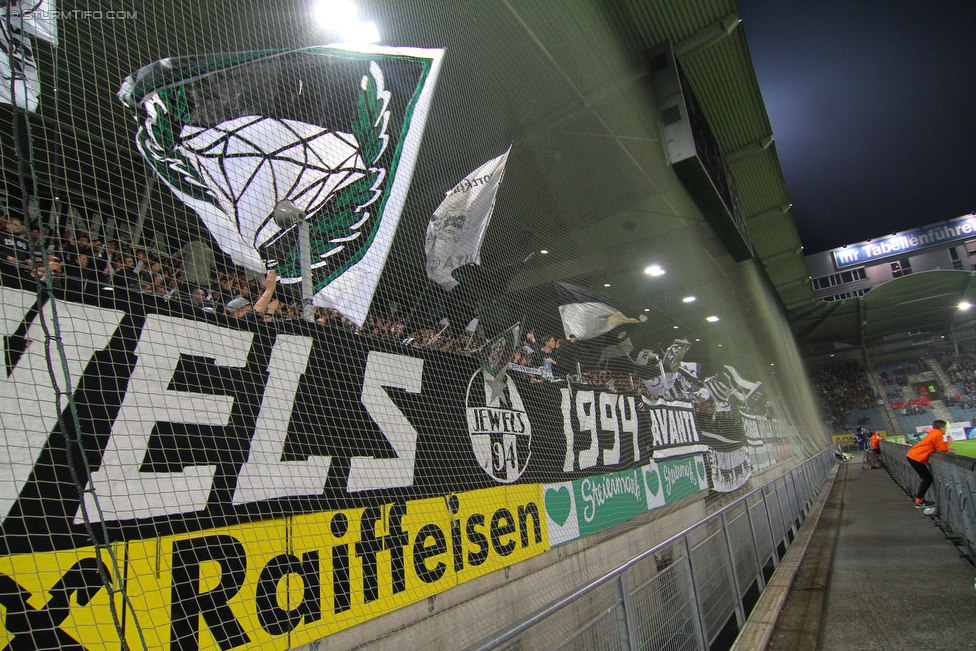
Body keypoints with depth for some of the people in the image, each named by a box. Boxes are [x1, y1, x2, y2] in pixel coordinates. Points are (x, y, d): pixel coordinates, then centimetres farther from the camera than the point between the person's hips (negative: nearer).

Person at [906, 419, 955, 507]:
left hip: (913, 455, 10)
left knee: (926, 478, 17)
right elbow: (940, 449, -9)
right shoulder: (938, 434, -10)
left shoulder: (933, 433, 17)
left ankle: (919, 497, 23)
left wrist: (947, 449, 8)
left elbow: (936, 447, 18)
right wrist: (948, 442, 5)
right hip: (916, 458, -10)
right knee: (928, 479, -4)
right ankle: (919, 501, -1)